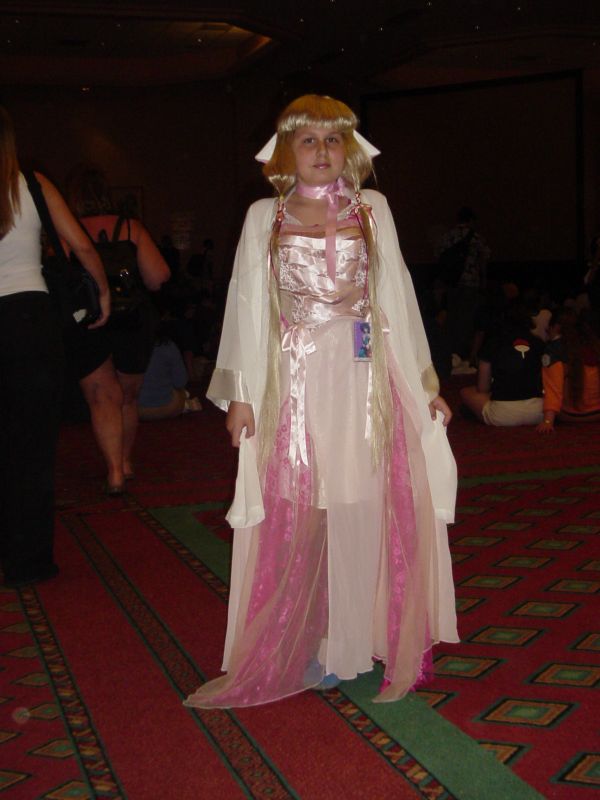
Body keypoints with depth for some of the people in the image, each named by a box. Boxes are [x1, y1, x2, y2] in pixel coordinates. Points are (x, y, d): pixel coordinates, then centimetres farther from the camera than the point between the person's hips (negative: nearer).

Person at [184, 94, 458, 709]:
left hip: (366, 379, 1)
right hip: (295, 379, 0)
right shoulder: (264, 218, 6)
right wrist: (239, 394, 0)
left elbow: (398, 299, 10)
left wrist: (425, 383, 8)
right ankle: (314, 646, 13)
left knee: (372, 509, 0)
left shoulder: (371, 210, 8)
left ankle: (376, 638, 15)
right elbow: (247, 306, 5)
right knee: (299, 514, 1)